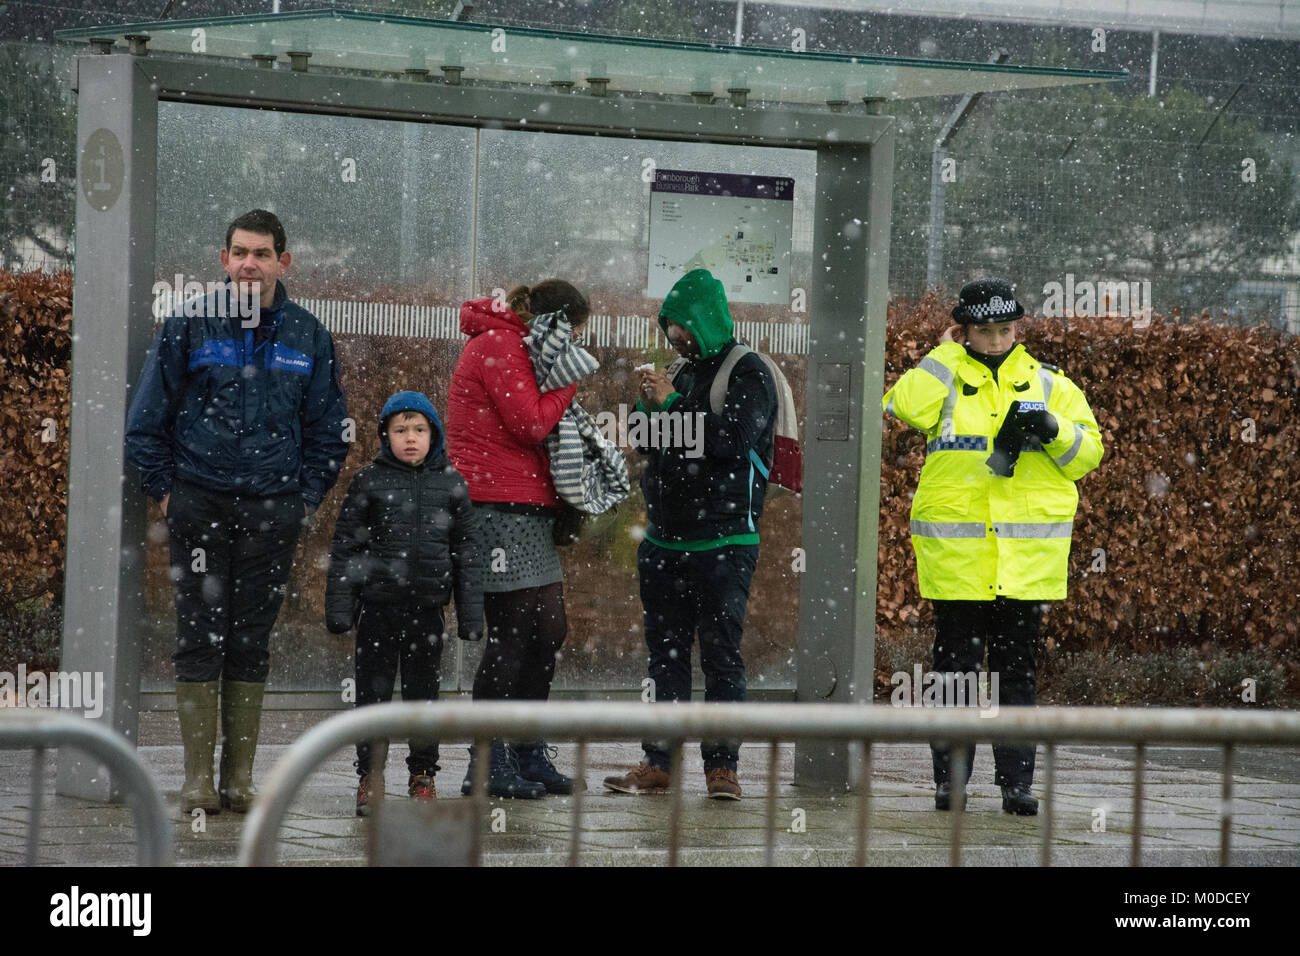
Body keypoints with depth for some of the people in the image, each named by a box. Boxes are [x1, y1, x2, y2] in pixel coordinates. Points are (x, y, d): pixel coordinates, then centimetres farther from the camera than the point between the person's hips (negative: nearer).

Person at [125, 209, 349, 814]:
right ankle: (198, 778, -1)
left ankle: (241, 776, 9)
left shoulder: (306, 335, 7)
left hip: (272, 511, 2)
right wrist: (164, 489, 2)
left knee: (252, 642, 5)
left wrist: (308, 497, 7)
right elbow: (146, 416, 5)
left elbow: (327, 427, 15)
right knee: (200, 638, -4)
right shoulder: (190, 326, 0)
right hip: (200, 507, -2)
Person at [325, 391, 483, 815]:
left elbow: (466, 553, 9)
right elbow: (345, 546, 2)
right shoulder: (369, 481, 0)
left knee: (423, 692, 7)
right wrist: (338, 606, -3)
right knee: (373, 690, 2)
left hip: (427, 608, 1)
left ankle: (422, 776, 18)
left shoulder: (450, 485, 5)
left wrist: (471, 616, 5)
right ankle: (369, 777, 11)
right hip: (378, 606, -1)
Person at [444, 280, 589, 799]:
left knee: (548, 630, 11)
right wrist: (568, 381, -5)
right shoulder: (498, 346, -10)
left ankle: (529, 756, 18)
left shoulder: (517, 347, 23)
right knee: (511, 633, -10)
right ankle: (487, 765, -7)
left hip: (528, 506, 11)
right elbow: (531, 423, -17)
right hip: (499, 507, -11)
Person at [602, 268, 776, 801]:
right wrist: (649, 403, -2)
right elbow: (646, 445, 18)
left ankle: (721, 765, -4)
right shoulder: (685, 372, 17)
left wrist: (671, 404, -15)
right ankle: (658, 764, 11)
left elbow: (733, 438, -20)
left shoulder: (747, 375, -5)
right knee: (666, 654, 8)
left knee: (721, 654, -6)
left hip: (723, 541, -7)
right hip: (666, 538, 7)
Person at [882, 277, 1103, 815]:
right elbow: (907, 408, -15)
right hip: (955, 555, -1)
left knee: (1017, 671, 4)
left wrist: (1053, 428, -11)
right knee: (955, 669, 1)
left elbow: (1088, 454, 8)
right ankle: (949, 780, 7)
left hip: (1027, 561, 1)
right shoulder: (944, 378, 7)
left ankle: (1016, 781, 7)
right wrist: (948, 352, -6)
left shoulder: (1048, 385, 11)